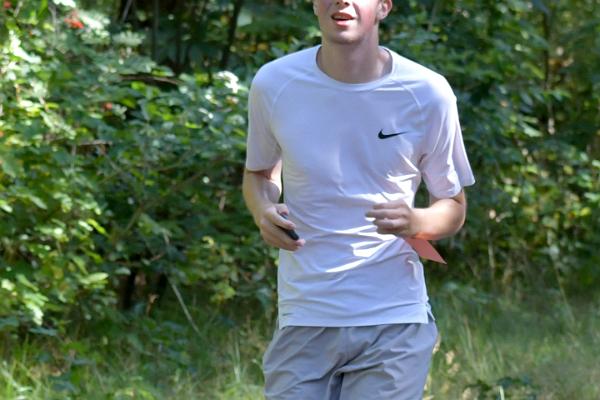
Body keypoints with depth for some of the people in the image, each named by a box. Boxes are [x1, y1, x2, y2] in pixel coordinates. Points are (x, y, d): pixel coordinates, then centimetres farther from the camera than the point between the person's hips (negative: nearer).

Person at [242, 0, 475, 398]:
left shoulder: (427, 93, -5)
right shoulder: (274, 84, -2)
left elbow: (454, 206, 6)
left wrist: (416, 223, -18)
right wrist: (264, 212, -7)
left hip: (395, 321, -1)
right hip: (303, 320, 1)